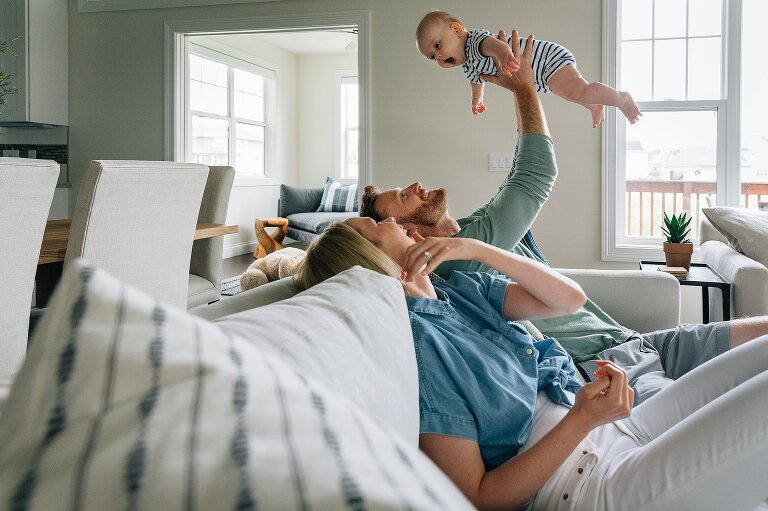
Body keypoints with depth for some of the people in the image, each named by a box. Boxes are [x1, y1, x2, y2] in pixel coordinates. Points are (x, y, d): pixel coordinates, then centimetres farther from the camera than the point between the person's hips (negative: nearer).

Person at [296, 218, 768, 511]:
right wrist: (582, 419, -26)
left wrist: (475, 249, -9)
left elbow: (569, 298, 2)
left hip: (620, 432, 9)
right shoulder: (415, 344, -21)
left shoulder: (462, 290, 5)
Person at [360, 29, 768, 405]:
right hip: (599, 368, -10)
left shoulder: (471, 227, 16)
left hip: (628, 341, 10)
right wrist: (524, 88, 0)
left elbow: (525, 174, 24)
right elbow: (538, 175, -12)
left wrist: (521, 89, 18)